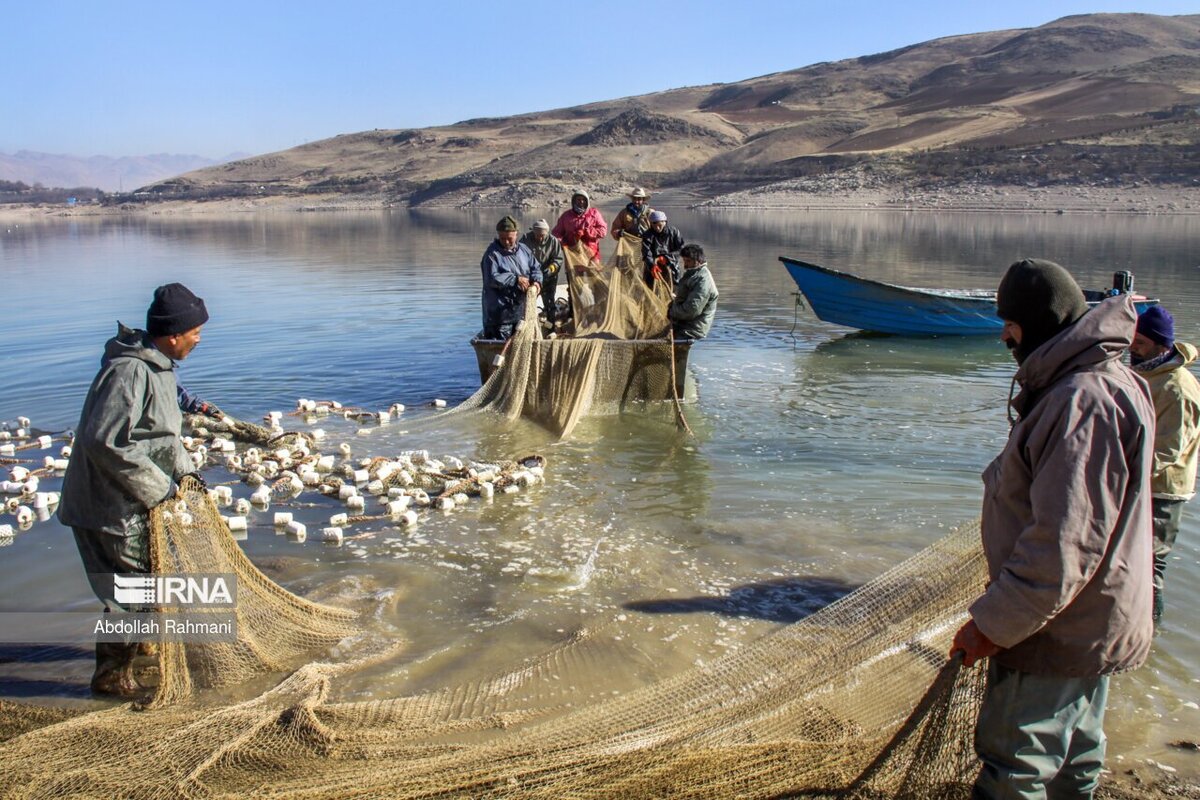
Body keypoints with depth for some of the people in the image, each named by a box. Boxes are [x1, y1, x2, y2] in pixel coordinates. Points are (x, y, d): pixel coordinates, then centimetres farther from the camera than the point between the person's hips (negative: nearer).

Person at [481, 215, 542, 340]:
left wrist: (536, 281, -9)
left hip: (521, 308, 7)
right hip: (500, 311, -6)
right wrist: (516, 280, -21)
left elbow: (536, 268, 13)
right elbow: (492, 278, -20)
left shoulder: (523, 250, 8)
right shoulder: (492, 253, -12)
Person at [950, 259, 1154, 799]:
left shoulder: (1084, 403, -27)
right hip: (1090, 622, 11)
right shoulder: (1105, 380, 9)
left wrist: (993, 623, -23)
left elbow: (1063, 542, -31)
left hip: (1059, 631, -11)